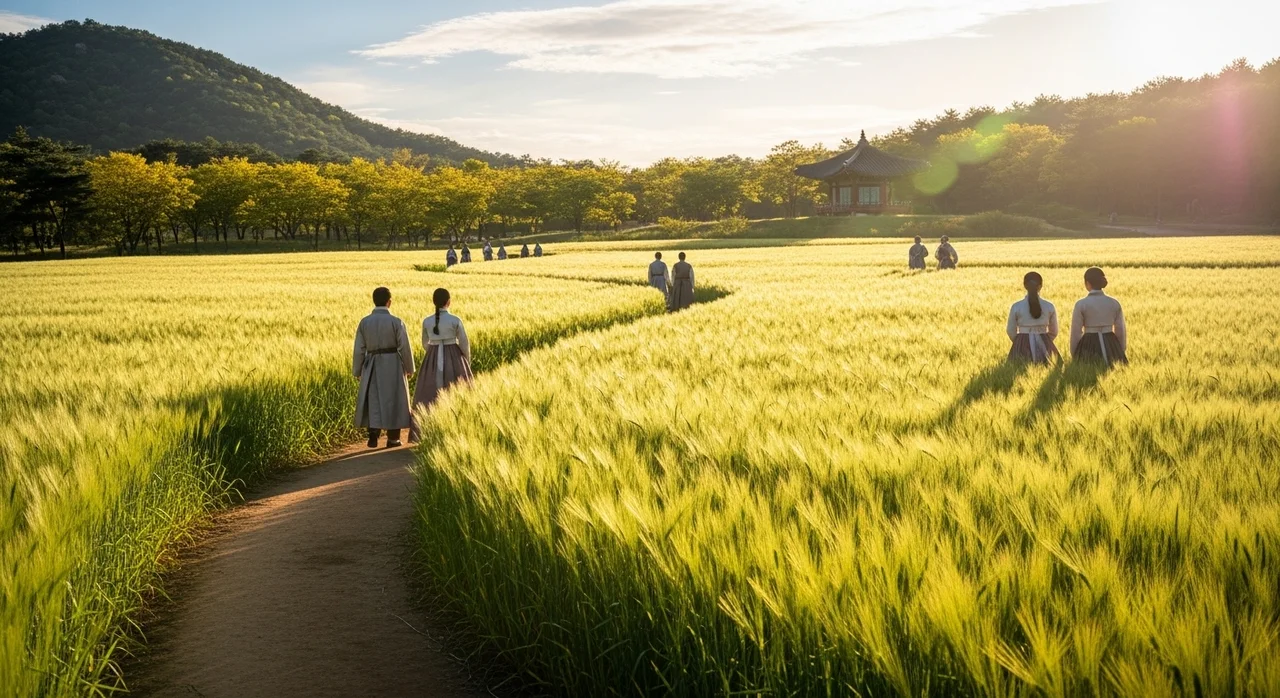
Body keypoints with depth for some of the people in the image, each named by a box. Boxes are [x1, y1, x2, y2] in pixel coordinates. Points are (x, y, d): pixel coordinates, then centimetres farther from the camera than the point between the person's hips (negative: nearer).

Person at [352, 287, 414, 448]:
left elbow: (359, 349, 1)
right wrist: (409, 368, 6)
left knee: (373, 399, 10)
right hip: (393, 365, -2)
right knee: (393, 399, 9)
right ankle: (393, 438, 14)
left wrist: (357, 371, 12)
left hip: (372, 366, 2)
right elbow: (405, 348, -8)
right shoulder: (396, 322, -11)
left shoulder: (364, 322, -3)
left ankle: (373, 435, -2)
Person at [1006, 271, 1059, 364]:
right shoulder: (1049, 307, -1)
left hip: (1022, 348, -1)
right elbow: (1054, 332, 9)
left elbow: (1011, 332, 3)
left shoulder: (1016, 307, -5)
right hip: (1044, 347, 1)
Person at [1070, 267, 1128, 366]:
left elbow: (1076, 332, -4)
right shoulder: (1115, 303, 3)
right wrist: (1122, 353, 20)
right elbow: (1121, 330, 9)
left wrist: (1074, 356, 7)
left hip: (1089, 346, -3)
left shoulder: (1081, 304, -7)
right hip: (1111, 345, 3)